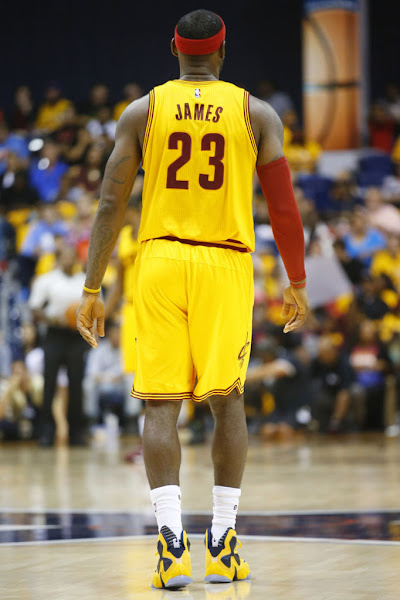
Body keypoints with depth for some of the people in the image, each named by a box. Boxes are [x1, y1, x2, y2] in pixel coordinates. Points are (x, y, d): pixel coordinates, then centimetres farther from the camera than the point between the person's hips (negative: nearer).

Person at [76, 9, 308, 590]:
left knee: (161, 405, 0)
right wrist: (297, 284, 13)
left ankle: (172, 543, -14)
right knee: (227, 400, 10)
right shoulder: (256, 113, 4)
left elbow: (110, 206, 0)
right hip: (226, 264, 0)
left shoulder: (141, 111, 5)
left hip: (161, 260, 0)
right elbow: (284, 207, 2)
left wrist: (91, 290, 3)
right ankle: (223, 544, 7)